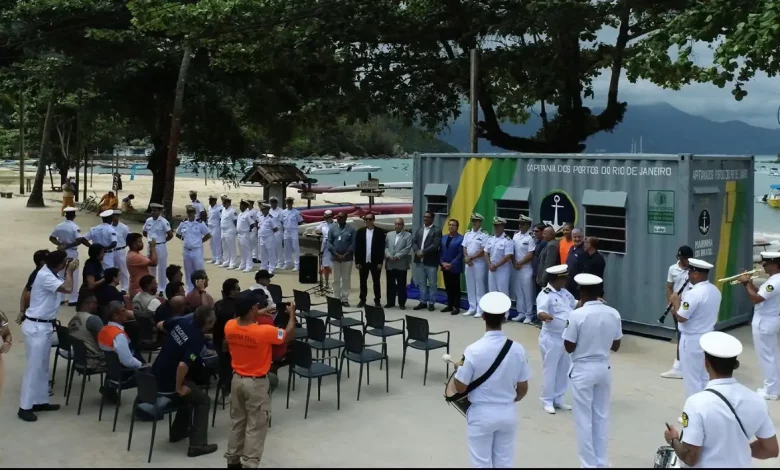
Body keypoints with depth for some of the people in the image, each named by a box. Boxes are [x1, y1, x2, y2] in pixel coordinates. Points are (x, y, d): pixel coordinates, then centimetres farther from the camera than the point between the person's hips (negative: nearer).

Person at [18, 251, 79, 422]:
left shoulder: (49, 273, 6)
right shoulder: (45, 276, -23)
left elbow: (65, 286, 15)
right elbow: (68, 288, -30)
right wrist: (70, 271, -19)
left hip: (45, 325, 10)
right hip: (36, 327, -10)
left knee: (43, 366, 14)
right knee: (34, 366, -6)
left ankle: (40, 401, 23)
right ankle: (25, 407, 0)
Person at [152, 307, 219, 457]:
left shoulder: (182, 321, -4)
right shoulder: (198, 340, -25)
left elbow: (160, 325, 15)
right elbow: (183, 366, -36)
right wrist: (179, 388, -21)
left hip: (156, 374, 8)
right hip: (168, 383, -8)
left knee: (191, 393, 28)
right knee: (203, 400, 6)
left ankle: (178, 431, 39)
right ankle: (197, 445, 1)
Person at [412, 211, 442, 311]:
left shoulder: (437, 231, -4)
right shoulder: (419, 230, 15)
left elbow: (435, 245, -15)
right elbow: (414, 242, 8)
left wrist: (423, 252, -19)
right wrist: (417, 251, -12)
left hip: (431, 261, -5)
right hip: (419, 261, 5)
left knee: (432, 283, 2)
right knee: (421, 283, 11)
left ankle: (431, 302, 9)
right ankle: (423, 301, 18)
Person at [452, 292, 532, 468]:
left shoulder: (473, 350, -19)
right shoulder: (517, 349, -9)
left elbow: (460, 388, -12)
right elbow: (523, 389, 0)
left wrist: (457, 370, 8)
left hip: (481, 414, -3)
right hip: (508, 413, 3)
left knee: (481, 463, 11)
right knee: (505, 462, 17)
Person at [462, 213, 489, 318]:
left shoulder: (484, 235, -8)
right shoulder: (467, 234, 12)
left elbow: (483, 251, -14)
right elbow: (464, 248, 10)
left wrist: (471, 258, -13)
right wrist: (466, 258, -8)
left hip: (479, 263, -6)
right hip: (468, 264, 6)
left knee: (480, 287, -2)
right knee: (470, 286, 10)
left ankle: (480, 310, 4)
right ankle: (472, 308, 19)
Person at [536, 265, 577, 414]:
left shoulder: (564, 292, 7)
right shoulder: (545, 295, -21)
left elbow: (575, 304, 24)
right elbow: (540, 312, -38)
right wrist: (544, 316, -60)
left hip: (566, 338, 8)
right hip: (551, 339, -8)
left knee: (564, 370, 17)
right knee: (550, 371, 3)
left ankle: (558, 399, 30)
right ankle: (547, 401, 17)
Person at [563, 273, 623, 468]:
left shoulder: (577, 315, -19)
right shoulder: (613, 314, -4)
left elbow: (569, 347, -10)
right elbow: (615, 346, 4)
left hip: (582, 371, -5)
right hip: (604, 369, 5)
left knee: (584, 419, 7)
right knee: (602, 416, 17)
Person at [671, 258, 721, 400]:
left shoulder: (694, 293, -24)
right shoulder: (715, 291, 4)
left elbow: (681, 318, -22)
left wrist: (676, 302, -7)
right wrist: (683, 303, 10)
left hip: (692, 340, -9)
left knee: (691, 378, 3)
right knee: (704, 377, 18)